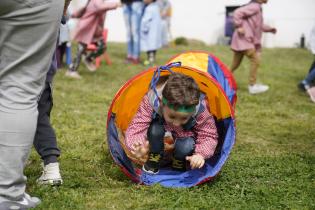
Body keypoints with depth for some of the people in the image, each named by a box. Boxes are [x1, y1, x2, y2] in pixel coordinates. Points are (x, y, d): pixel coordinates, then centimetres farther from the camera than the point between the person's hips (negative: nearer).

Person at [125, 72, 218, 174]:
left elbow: (209, 136, -26)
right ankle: (153, 162, -4)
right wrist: (138, 149, -63)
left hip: (185, 132, 0)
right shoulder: (152, 100, -41)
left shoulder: (200, 109, -38)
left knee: (185, 147, -31)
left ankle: (179, 165, 6)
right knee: (155, 130, -34)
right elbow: (135, 128, -41)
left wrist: (201, 154, -47)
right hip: (160, 123, 0)